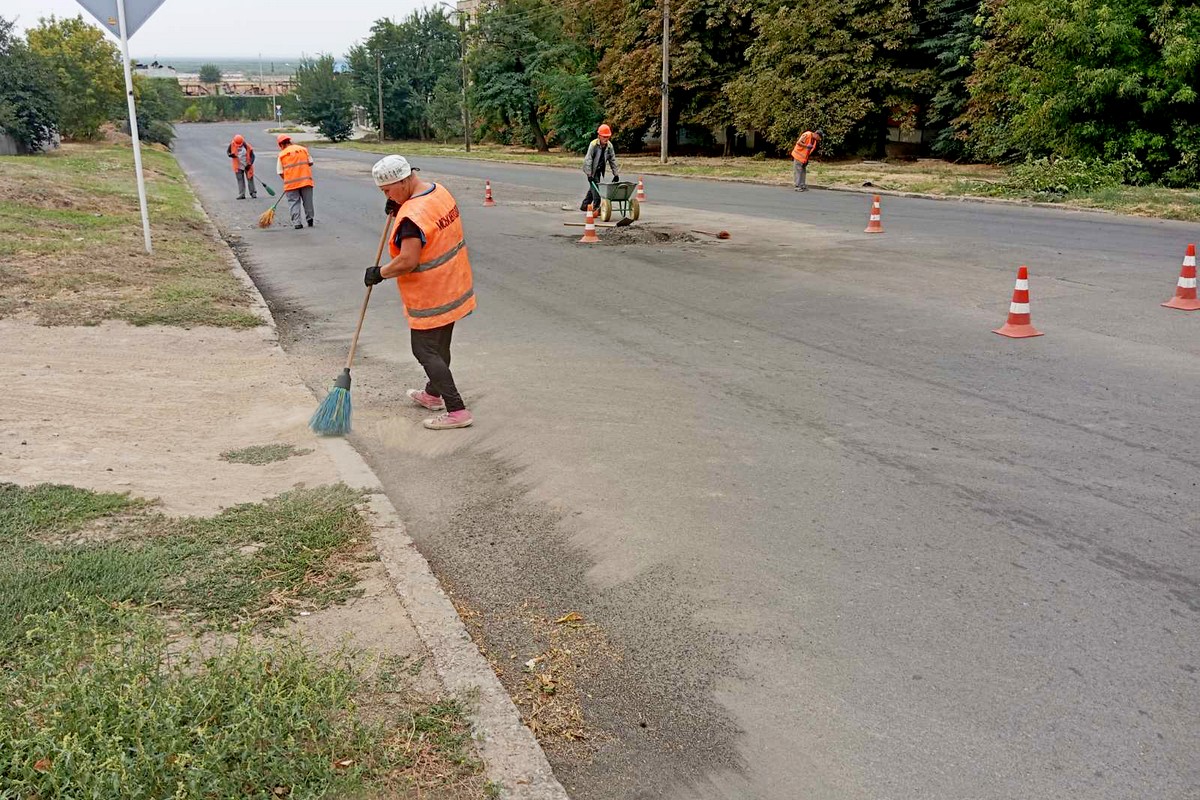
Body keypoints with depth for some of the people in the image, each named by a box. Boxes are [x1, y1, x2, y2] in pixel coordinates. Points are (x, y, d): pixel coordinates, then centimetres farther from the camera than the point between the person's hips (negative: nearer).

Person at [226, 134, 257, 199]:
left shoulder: (247, 146, -17)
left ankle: (253, 192, 16)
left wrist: (249, 164, -20)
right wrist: (230, 154, -17)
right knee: (240, 179, 2)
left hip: (247, 165, -2)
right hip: (238, 166, 2)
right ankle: (241, 194, 4)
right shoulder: (232, 145, -9)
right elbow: (227, 151, 7)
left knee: (250, 179, 4)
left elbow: (252, 156, -11)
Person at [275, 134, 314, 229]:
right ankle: (309, 219, 18)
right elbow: (310, 163, 9)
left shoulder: (281, 154, 3)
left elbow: (280, 172, 3)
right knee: (307, 201, 12)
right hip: (306, 180, 2)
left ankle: (297, 222, -3)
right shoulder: (303, 149, 8)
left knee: (294, 202, 3)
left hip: (290, 182, -2)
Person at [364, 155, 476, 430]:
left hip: (431, 297, -9)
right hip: (453, 288, 9)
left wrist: (379, 273, -13)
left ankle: (456, 410, 0)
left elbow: (407, 261, -30)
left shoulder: (412, 215, -27)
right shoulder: (440, 191, 2)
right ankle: (434, 394, 42)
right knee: (440, 346, 23)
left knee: (426, 351, 0)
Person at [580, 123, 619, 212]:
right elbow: (588, 159, -21)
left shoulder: (609, 145, -4)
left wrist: (615, 174, 1)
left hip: (599, 170, 6)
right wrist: (589, 174, -26)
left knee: (593, 188, 13)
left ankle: (584, 205, 27)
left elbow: (612, 160, 3)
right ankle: (596, 207, -10)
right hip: (592, 169, -6)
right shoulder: (593, 144, -20)